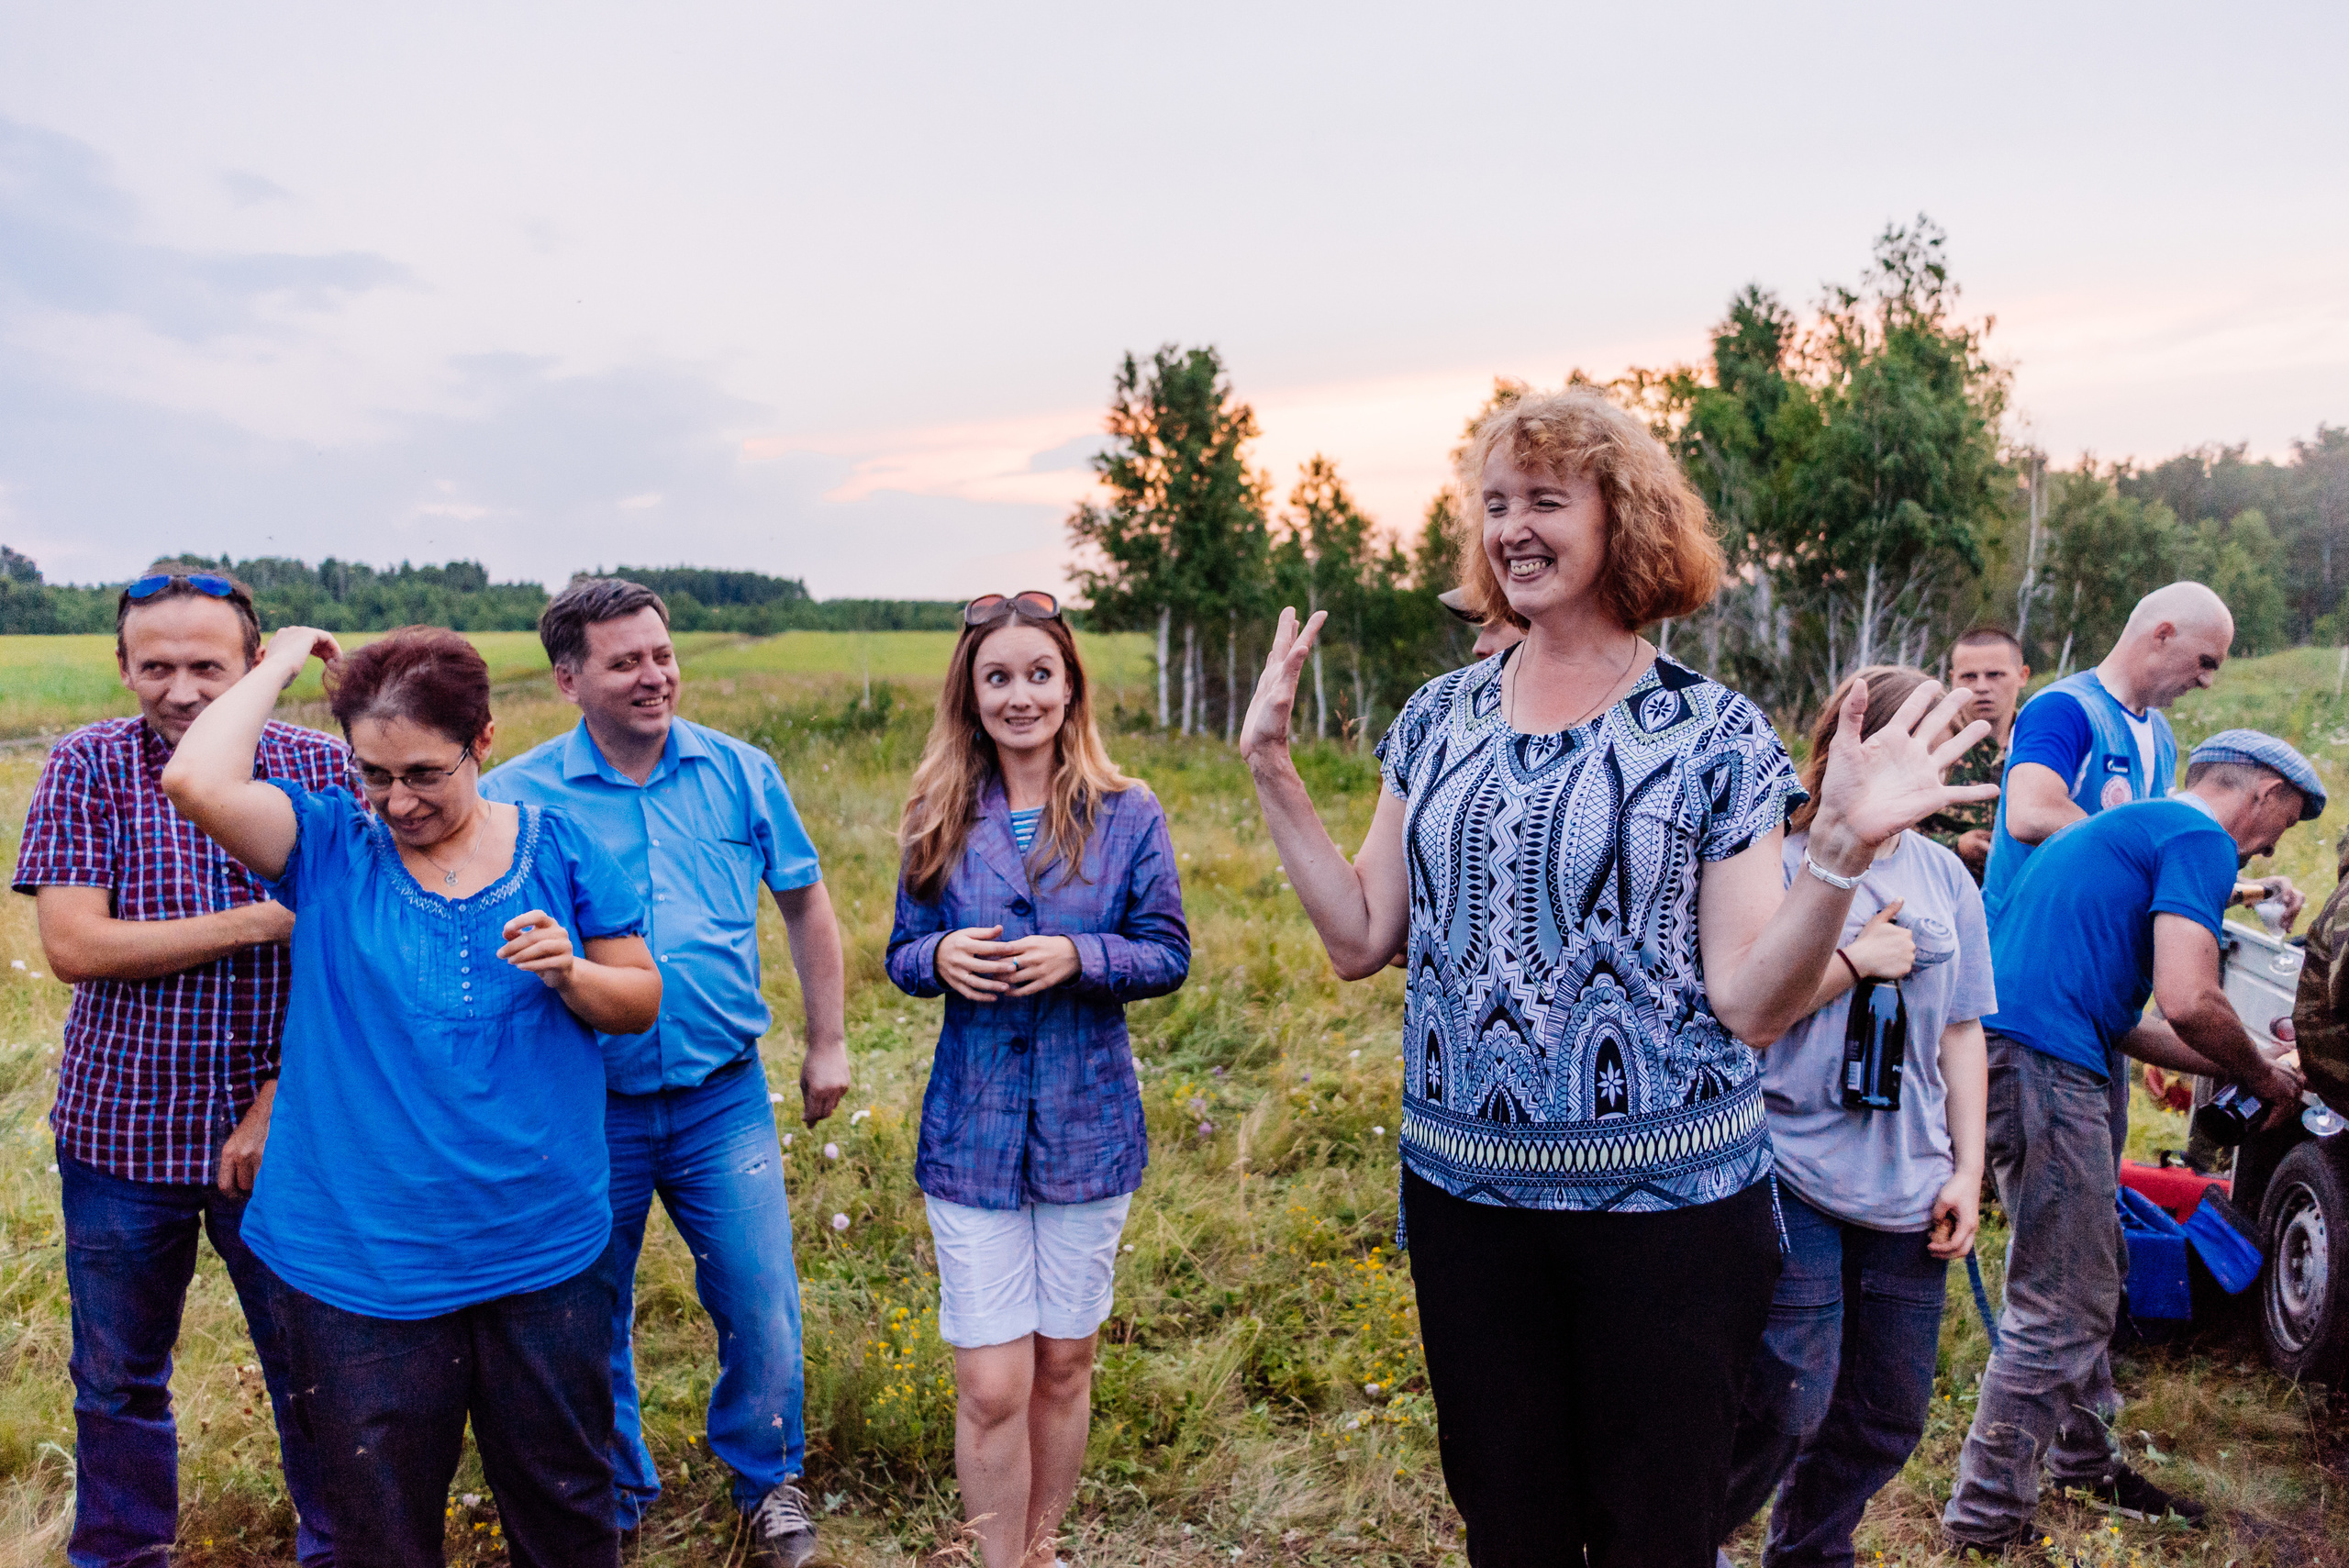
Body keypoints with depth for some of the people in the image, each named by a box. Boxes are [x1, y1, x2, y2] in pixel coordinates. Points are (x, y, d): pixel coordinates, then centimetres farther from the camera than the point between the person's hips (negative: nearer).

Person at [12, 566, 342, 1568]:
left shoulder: (317, 767, -5)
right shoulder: (86, 767, -3)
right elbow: (73, 946, -14)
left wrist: (278, 1104, -12)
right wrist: (260, 922, -21)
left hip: (277, 1131, -1)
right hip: (122, 1130, 1)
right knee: (117, 1374, 18)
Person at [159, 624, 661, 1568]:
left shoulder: (556, 847, -1)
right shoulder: (329, 847, -3)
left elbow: (641, 1001, 3)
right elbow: (196, 783, -22)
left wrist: (569, 973, -18)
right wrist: (284, 661, -11)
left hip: (540, 1248, 1)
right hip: (359, 1262, 0)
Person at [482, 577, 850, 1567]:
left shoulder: (740, 773, 0)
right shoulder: (515, 797, -6)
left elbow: (806, 904, 9)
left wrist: (828, 1042, 9)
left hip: (722, 1099, 1)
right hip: (586, 1107, 0)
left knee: (763, 1311, 4)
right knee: (588, 1323, 15)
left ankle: (768, 1480, 33)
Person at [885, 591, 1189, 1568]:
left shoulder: (1126, 815, -3)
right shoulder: (939, 822, 1)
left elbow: (1168, 955, -1)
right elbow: (902, 956, 7)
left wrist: (1078, 957, -20)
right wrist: (939, 958, -16)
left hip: (1087, 1127, 0)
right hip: (972, 1129, 0)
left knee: (1064, 1364, 15)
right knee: (991, 1387, 0)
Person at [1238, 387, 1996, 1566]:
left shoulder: (1712, 733, -7)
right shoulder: (1440, 718, 4)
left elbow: (1753, 1006, -11)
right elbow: (1361, 940, 3)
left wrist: (1844, 848, -24)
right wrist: (1272, 770, 1)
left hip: (1664, 1199, -3)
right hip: (1463, 1192, 4)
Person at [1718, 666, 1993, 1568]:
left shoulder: (1945, 876, 10)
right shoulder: (1779, 860, -7)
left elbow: (1963, 1033, 14)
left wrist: (1967, 1171, 8)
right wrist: (1855, 961, -13)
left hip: (1908, 1188, 6)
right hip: (1796, 1177, -6)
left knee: (1890, 1417, 13)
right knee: (1789, 1404, -6)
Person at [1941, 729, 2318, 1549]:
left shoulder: (2118, 829, 28)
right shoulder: (2200, 839, -3)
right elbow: (2190, 1004, -15)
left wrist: (2243, 1069, 29)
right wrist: (2263, 1077, 4)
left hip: (2010, 1052, 11)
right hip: (2041, 1065, -11)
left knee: (2083, 1280, 23)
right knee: (2062, 1310, -3)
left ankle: (2085, 1464, 37)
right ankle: (1984, 1521, 5)